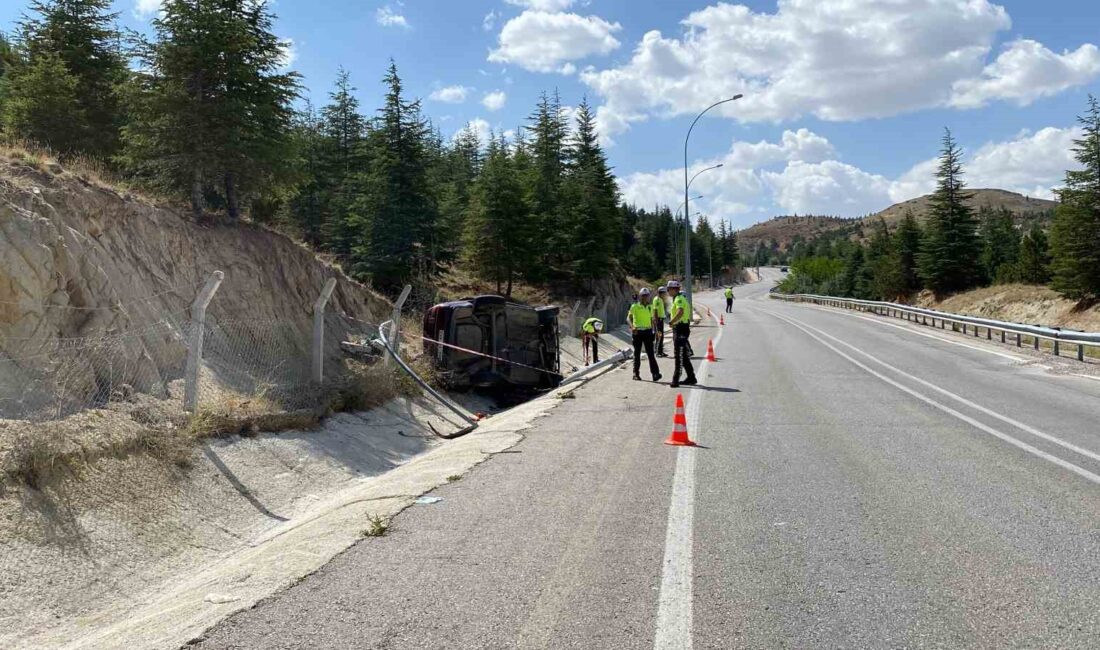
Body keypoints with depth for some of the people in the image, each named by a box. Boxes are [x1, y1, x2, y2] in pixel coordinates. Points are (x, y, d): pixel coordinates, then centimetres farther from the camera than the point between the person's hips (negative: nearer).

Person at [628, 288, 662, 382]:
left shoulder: (650, 307, 11)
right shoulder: (635, 306, -2)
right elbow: (628, 318, -11)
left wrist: (652, 331, 17)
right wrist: (632, 327, -29)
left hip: (647, 332, 2)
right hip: (637, 332, -2)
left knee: (650, 353, -6)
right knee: (637, 354, 5)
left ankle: (655, 374, -13)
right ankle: (636, 374, 14)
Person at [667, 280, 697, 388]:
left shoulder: (679, 299, -14)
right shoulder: (680, 299, 19)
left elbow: (680, 312, -33)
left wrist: (671, 322, -26)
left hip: (680, 329, -11)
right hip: (680, 328, 11)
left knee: (679, 356, -9)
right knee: (684, 355, 16)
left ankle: (676, 380, -9)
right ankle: (691, 378, 22)